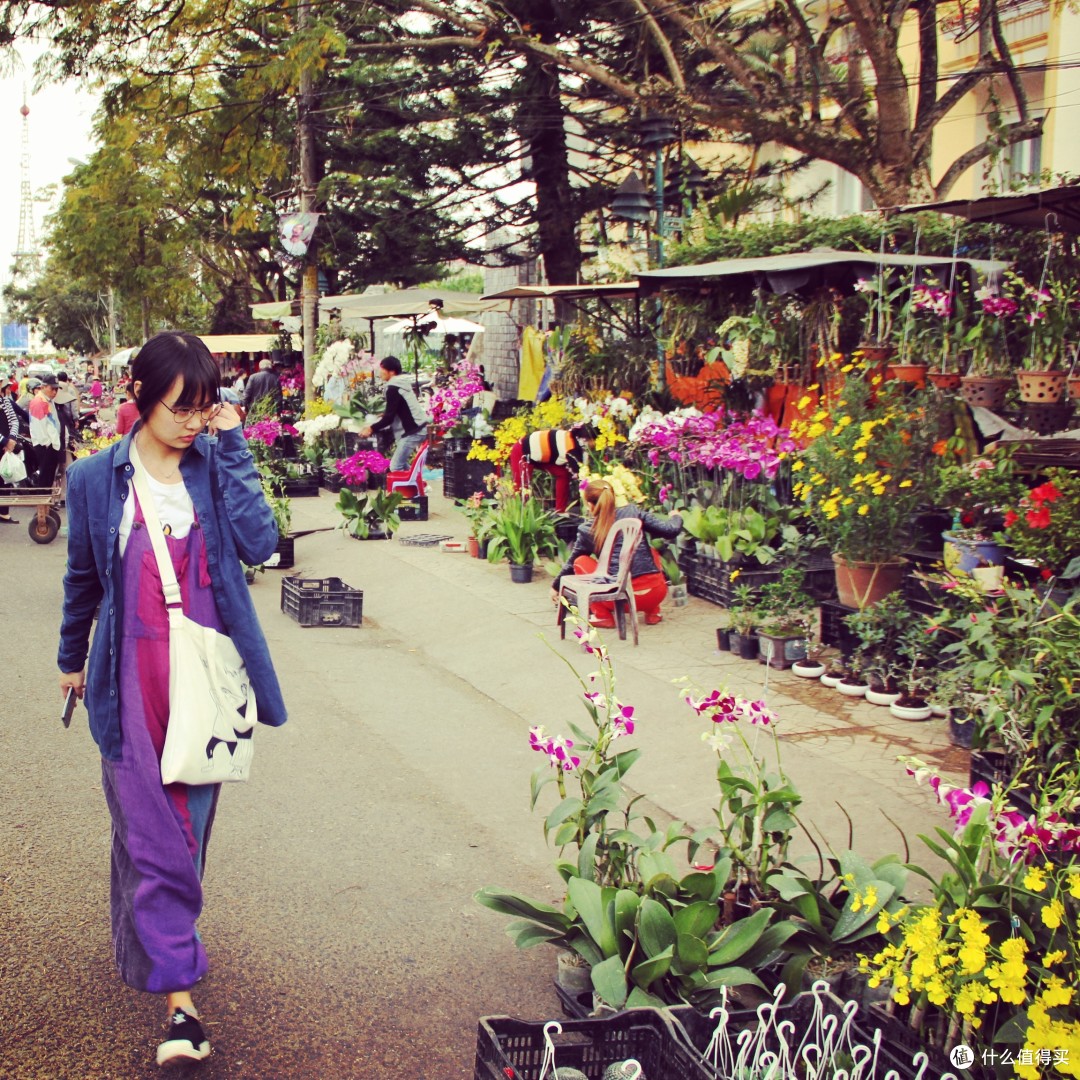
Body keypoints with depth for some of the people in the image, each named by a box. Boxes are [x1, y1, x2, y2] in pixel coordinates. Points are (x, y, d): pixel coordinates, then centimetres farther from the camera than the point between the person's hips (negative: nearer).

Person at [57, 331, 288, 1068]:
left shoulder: (216, 467, -1)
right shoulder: (97, 479, -2)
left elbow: (259, 542, -17)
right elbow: (83, 578, 12)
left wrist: (233, 446, -14)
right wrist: (72, 657, 23)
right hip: (132, 684, -1)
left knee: (189, 832, 14)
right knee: (152, 840, -3)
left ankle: (145, 943, 38)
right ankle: (179, 997, 1)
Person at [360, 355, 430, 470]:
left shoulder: (393, 388, -14)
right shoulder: (403, 383, 16)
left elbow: (389, 417, -17)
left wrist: (372, 429, -11)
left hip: (412, 431, -11)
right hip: (418, 427, 11)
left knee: (395, 467, -11)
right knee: (402, 464, 19)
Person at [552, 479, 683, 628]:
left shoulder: (587, 530, 5)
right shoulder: (633, 512, 5)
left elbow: (571, 564, 20)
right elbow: (671, 530, 1)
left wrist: (556, 587, 38)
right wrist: (675, 517, 26)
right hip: (657, 593, 2)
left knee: (580, 562, 18)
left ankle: (602, 616, 11)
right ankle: (652, 612, 27)